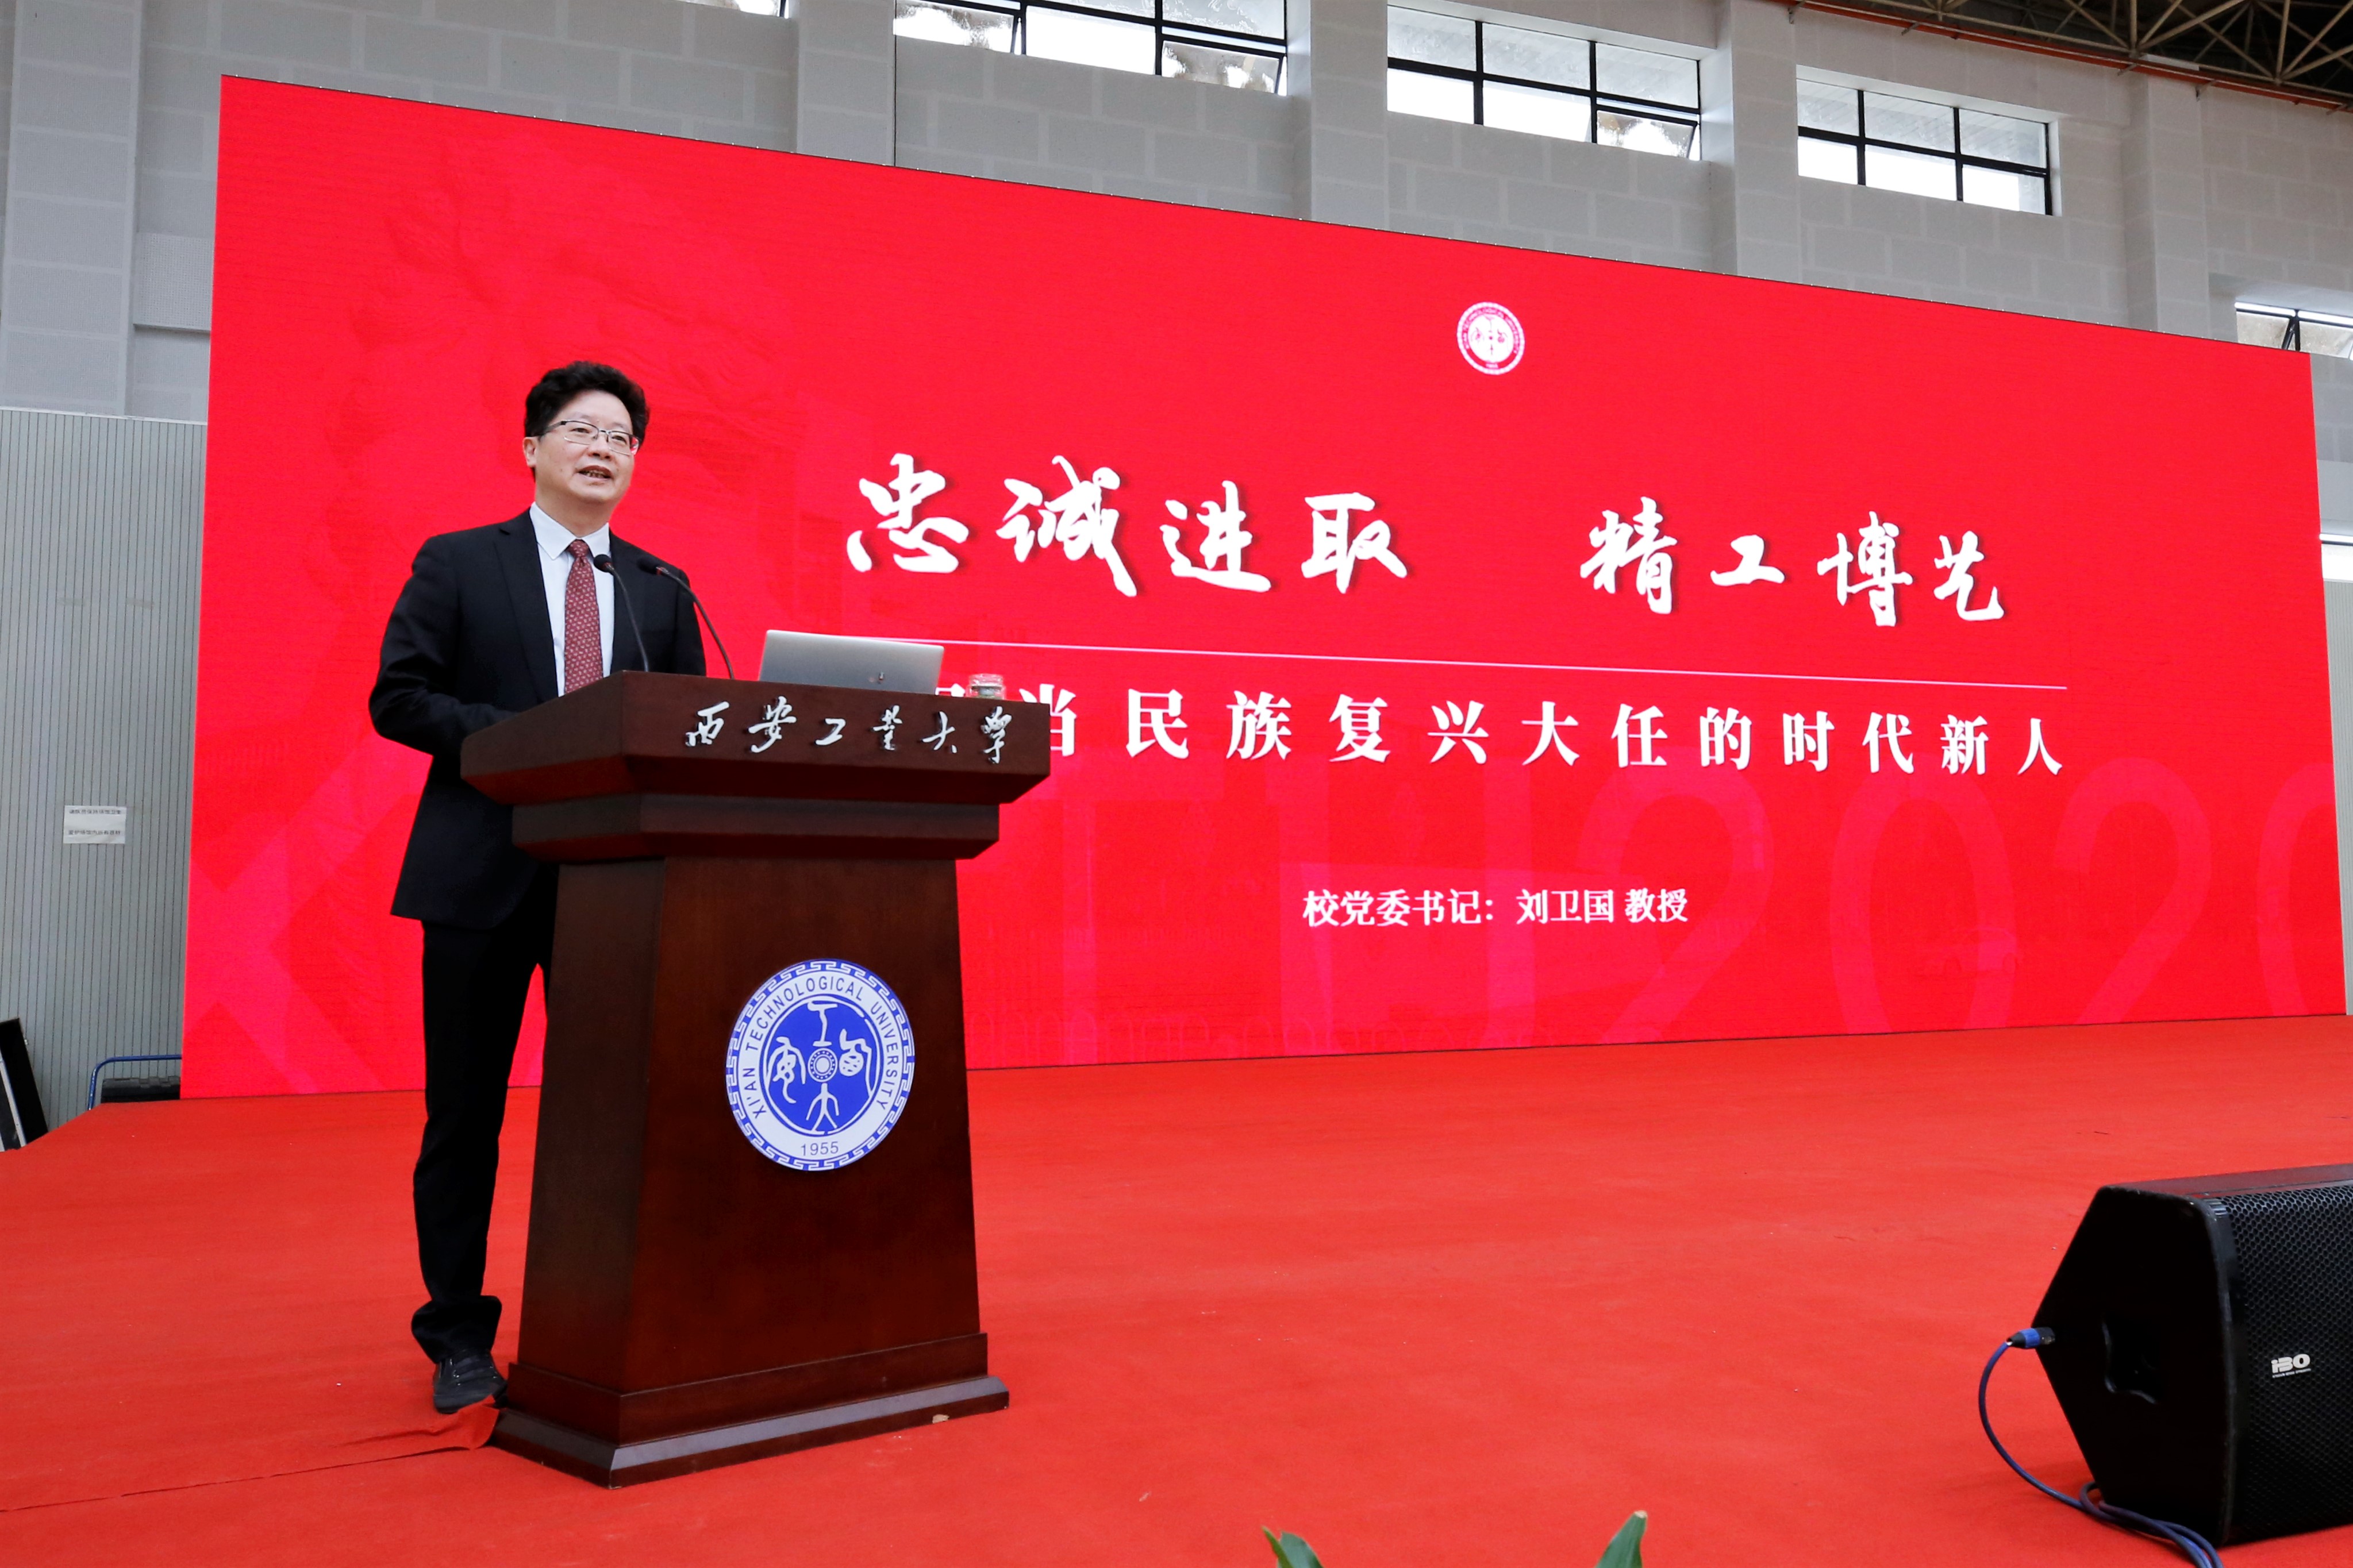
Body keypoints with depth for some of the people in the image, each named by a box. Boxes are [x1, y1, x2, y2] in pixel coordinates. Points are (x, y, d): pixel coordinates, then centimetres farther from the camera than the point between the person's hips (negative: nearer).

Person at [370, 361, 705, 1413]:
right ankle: (458, 1338, 19)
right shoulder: (457, 565, 5)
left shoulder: (661, 591, 13)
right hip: (484, 874, -2)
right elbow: (397, 697, -2)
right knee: (465, 1112, 5)